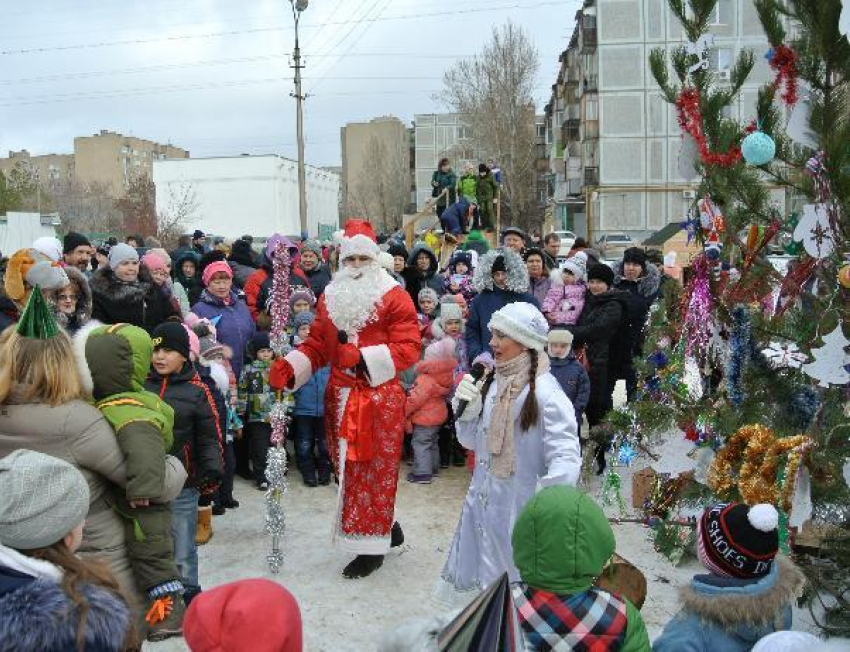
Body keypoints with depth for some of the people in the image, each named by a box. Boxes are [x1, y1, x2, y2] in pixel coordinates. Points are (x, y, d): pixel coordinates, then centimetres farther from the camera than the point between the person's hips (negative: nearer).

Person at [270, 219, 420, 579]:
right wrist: (289, 367, -7)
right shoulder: (330, 297, 11)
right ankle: (385, 526, 33)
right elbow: (317, 344, 11)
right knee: (347, 468, 13)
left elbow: (407, 349, -14)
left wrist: (362, 357, -24)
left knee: (374, 470, 1)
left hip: (380, 400, -6)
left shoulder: (394, 298, -6)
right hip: (340, 398, 6)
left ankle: (372, 546, 13)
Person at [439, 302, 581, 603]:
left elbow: (566, 460, -22)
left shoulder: (545, 392, -19)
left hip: (521, 509, -6)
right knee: (477, 581, 20)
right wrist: (467, 409, -7)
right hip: (482, 501, 6)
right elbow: (472, 441, 10)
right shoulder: (491, 384, 1)